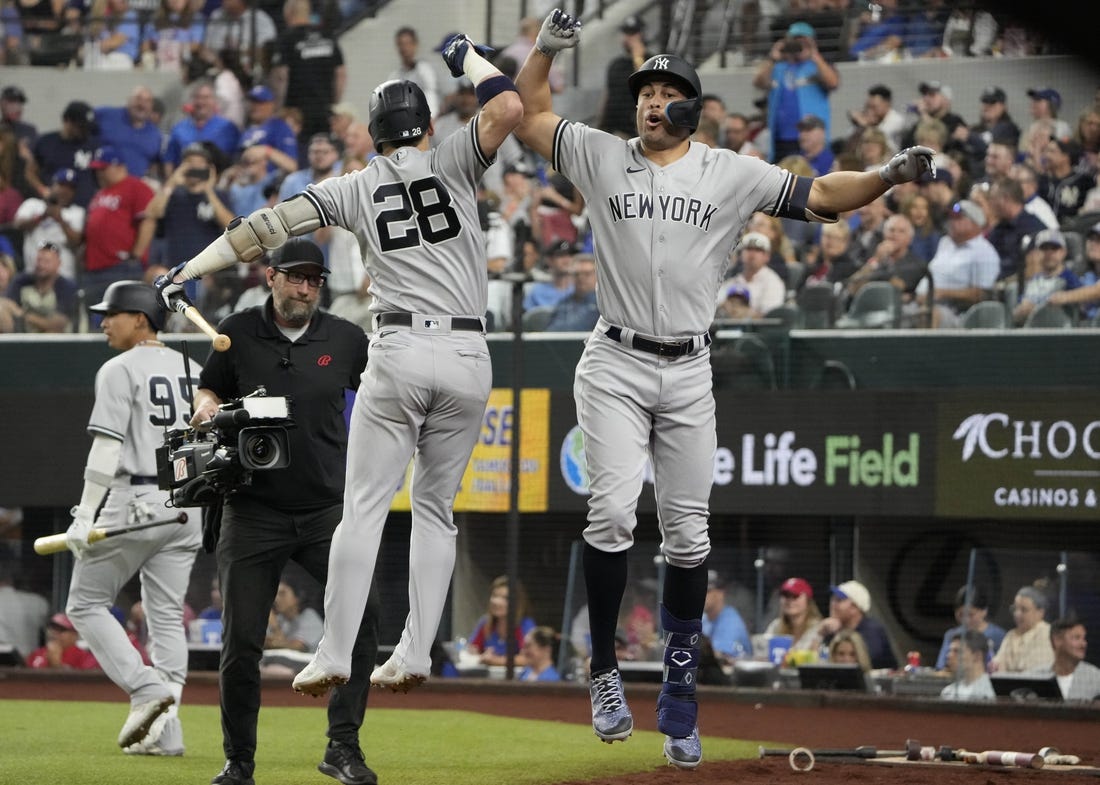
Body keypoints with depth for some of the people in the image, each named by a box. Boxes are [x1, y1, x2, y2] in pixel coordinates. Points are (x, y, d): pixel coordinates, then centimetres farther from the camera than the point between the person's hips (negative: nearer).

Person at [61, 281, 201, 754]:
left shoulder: (120, 370, -7)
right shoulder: (192, 371, 14)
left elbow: (106, 448, -15)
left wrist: (84, 515, -16)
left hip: (133, 502, -7)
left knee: (86, 604, 4)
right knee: (167, 617, 8)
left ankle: (147, 688, -12)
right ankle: (165, 730, 2)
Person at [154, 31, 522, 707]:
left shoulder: (357, 188, 10)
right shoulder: (452, 163, 6)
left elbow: (273, 225, 6)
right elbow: (508, 107, -8)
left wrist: (190, 270, 8)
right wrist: (466, 57, 11)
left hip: (401, 353, -1)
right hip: (469, 357, 1)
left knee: (364, 508, 2)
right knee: (435, 510, 12)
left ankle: (335, 656, -4)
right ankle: (415, 656, 5)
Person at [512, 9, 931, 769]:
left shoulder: (733, 175, 4)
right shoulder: (602, 157, 5)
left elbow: (821, 195, 2)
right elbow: (529, 114, 12)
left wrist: (889, 175, -13)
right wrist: (548, 46, -4)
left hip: (688, 372, 1)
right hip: (615, 366, -1)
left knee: (688, 534, 3)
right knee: (613, 512, -17)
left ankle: (680, 697, 12)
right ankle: (605, 671, -2)